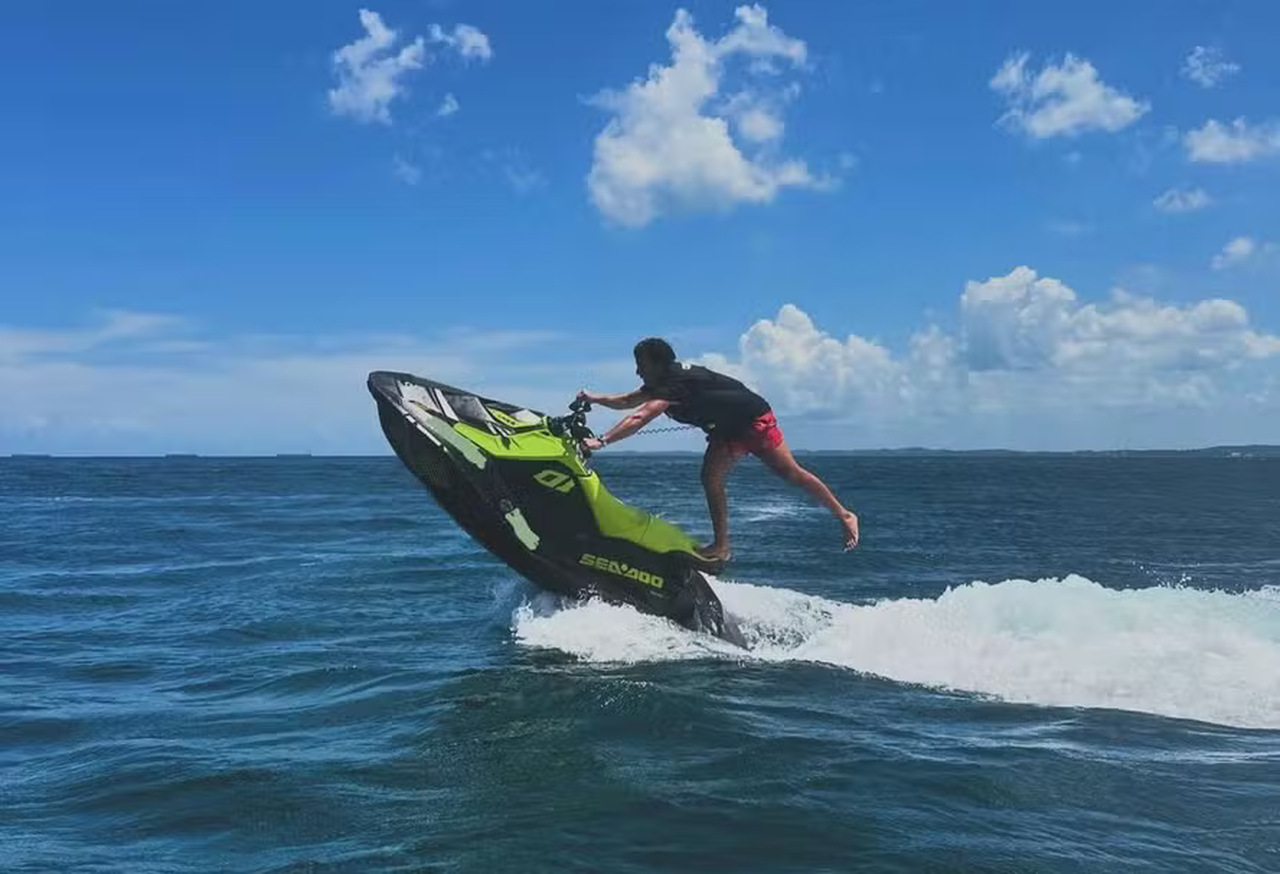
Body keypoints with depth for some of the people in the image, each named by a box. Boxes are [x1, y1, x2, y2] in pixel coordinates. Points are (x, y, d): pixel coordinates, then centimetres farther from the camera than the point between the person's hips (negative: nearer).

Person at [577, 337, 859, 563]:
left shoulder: (677, 383, -31)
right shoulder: (661, 382, -2)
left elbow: (640, 417, -41)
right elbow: (629, 400, 8)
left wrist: (601, 441, -44)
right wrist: (594, 398, -6)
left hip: (754, 420, -9)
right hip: (727, 429, 9)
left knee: (790, 473, -2)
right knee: (710, 478, -5)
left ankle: (844, 516, 10)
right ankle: (721, 546, -2)